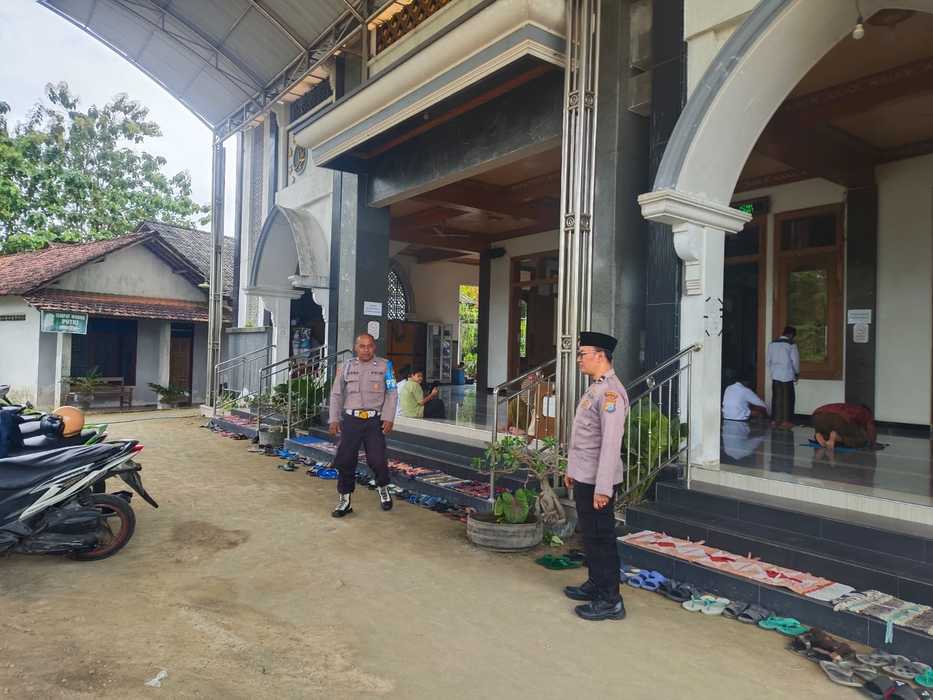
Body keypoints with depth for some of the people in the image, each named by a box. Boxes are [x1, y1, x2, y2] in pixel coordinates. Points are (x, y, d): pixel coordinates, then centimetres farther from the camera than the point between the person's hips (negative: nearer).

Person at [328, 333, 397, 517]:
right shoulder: (346, 366, 9)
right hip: (351, 419, 2)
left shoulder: (384, 366, 3)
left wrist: (388, 418, -7)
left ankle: (383, 488, 25)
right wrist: (334, 419, 4)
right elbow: (336, 394, 11)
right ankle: (344, 500, 16)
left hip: (374, 420, -2)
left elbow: (391, 393, 2)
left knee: (377, 459, -5)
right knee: (345, 460, 1)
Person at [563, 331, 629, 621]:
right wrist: (572, 470, 21)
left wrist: (602, 488, -25)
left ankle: (610, 601, 13)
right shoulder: (594, 388, 12)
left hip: (597, 482, -10)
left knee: (601, 539, 1)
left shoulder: (610, 392, -20)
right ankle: (595, 585, 36)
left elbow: (611, 444, -25)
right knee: (589, 535, 20)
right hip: (583, 478, 10)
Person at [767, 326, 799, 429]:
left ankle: (776, 420, 11)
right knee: (788, 399, 3)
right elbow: (795, 361, -5)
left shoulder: (772, 344, 6)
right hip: (787, 376, -5)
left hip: (775, 375, 5)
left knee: (776, 398, 8)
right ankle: (785, 421, 4)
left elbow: (769, 360, 10)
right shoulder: (791, 344, -8)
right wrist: (797, 374, 9)